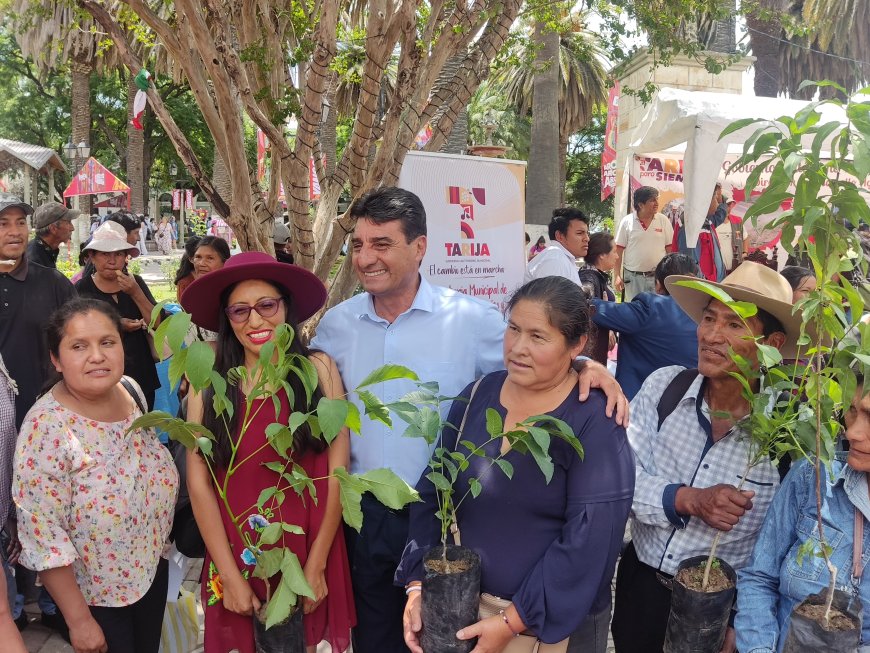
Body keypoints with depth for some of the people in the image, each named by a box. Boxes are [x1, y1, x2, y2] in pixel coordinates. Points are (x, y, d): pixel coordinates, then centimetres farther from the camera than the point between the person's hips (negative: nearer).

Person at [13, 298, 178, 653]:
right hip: (95, 593, -6)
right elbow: (42, 536, -23)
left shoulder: (131, 390, -8)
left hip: (153, 567, 6)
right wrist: (79, 620, -18)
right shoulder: (46, 427, -27)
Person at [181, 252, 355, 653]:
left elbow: (336, 472, -6)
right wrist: (230, 575, -7)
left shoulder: (319, 370, -7)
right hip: (236, 556, 0)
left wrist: (316, 566, -7)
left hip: (307, 554, 0)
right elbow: (199, 482, -5)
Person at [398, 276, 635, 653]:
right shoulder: (476, 397, -2)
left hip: (558, 622, -4)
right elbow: (433, 493, 2)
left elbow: (590, 539, -20)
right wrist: (418, 585, -6)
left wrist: (514, 622, -20)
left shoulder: (595, 421, -16)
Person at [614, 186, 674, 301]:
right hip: (633, 277, -1)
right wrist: (617, 276, -5)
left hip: (658, 277, 1)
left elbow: (670, 250, 6)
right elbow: (618, 251, -1)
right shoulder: (626, 222, -2)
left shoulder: (663, 221, 3)